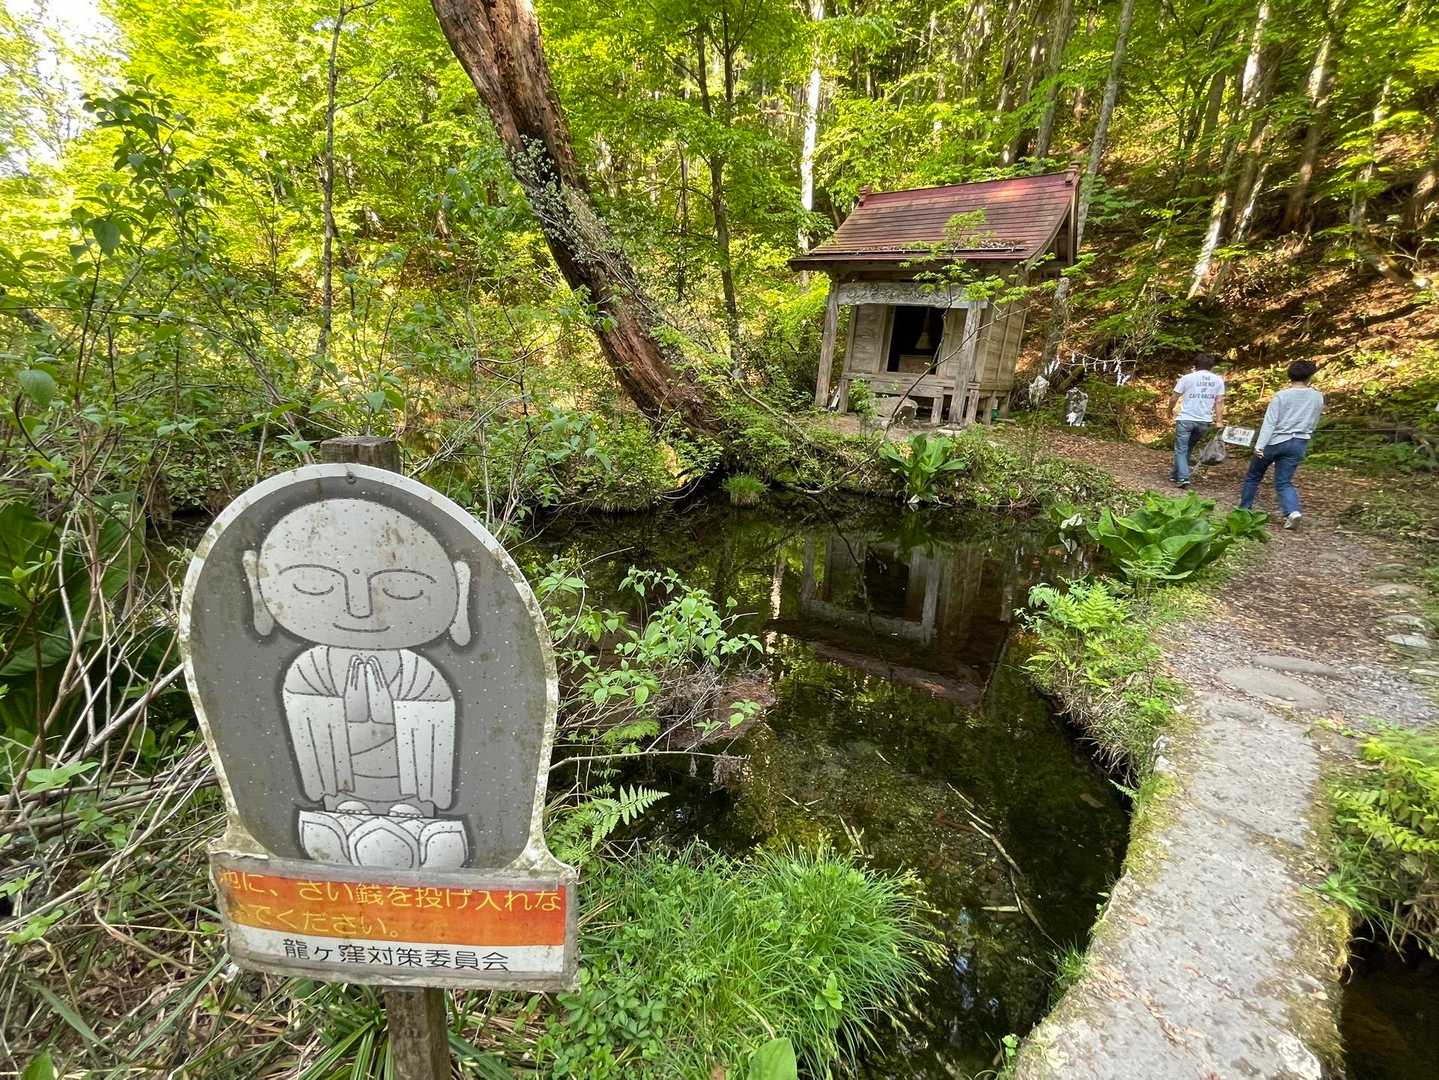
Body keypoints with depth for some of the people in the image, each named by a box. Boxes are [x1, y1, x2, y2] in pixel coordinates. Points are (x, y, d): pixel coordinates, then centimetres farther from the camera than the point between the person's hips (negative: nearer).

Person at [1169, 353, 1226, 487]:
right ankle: (1176, 474, 25)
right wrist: (1219, 422, 3)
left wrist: (1170, 410, 19)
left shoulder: (1187, 378, -1)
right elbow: (1219, 402, 3)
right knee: (1188, 448, 18)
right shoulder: (1218, 380, 7)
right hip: (1204, 421, 3)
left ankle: (1183, 477, -13)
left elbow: (1174, 399, 1)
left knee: (1181, 449, 1)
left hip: (1186, 419, -3)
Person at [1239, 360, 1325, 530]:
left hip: (1275, 441, -3)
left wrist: (1259, 445, -21)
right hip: (1299, 444, 4)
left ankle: (1244, 509, 20)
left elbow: (1270, 422, -16)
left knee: (1253, 476, 13)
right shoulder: (1318, 397, 3)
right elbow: (1314, 424, 13)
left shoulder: (1282, 395, -10)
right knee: (1284, 482, 3)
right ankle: (1293, 511, -20)